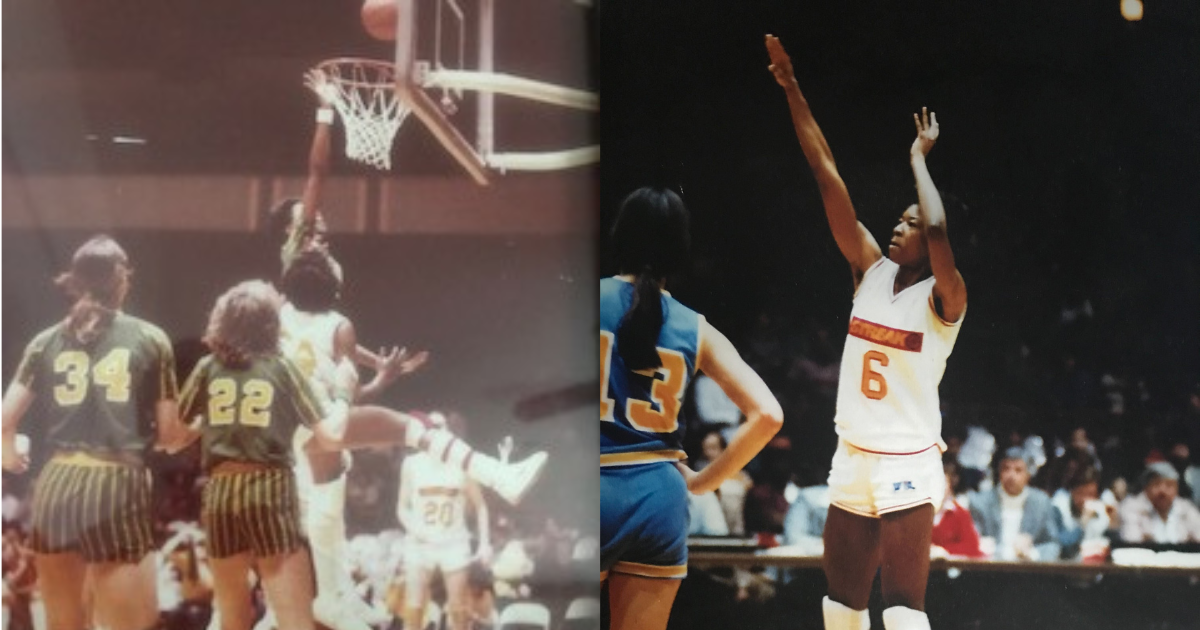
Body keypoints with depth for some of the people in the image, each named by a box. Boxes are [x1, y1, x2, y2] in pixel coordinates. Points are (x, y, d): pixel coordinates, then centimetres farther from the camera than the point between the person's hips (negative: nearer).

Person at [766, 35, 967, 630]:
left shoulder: (941, 300, -10)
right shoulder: (871, 272, 5)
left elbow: (939, 231, -33)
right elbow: (828, 178, 1)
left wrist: (919, 159, -17)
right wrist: (792, 90, -3)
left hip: (907, 469, -7)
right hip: (852, 462, 7)